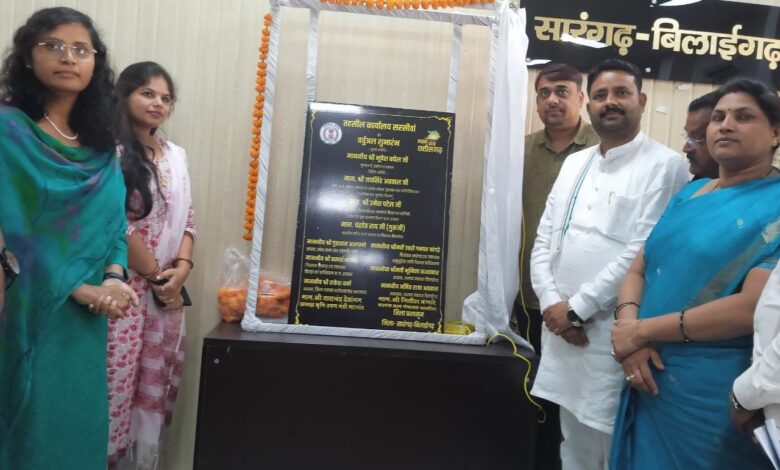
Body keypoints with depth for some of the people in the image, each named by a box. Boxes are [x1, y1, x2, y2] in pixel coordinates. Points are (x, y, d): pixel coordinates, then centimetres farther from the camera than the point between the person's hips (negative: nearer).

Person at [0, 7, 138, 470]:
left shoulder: (102, 143, 9)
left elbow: (114, 219, 7)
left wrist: (113, 278, -10)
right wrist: (81, 288, -17)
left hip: (87, 318, 5)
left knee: (80, 423, 14)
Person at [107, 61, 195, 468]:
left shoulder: (175, 155, 13)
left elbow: (186, 220, 11)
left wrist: (180, 270, -4)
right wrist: (155, 276, -9)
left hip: (168, 287, 6)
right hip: (125, 285, -6)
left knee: (157, 382, 10)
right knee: (117, 381, 0)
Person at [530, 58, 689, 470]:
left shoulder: (665, 166, -6)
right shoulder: (574, 163, 14)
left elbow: (642, 252, -16)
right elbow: (544, 242, 10)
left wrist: (576, 308, -14)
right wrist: (551, 304, -4)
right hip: (563, 330, 6)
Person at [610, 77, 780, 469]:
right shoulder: (690, 193, 10)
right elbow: (638, 269, 6)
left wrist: (643, 330, -17)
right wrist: (627, 326, -13)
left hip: (717, 394, -6)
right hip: (650, 379, 6)